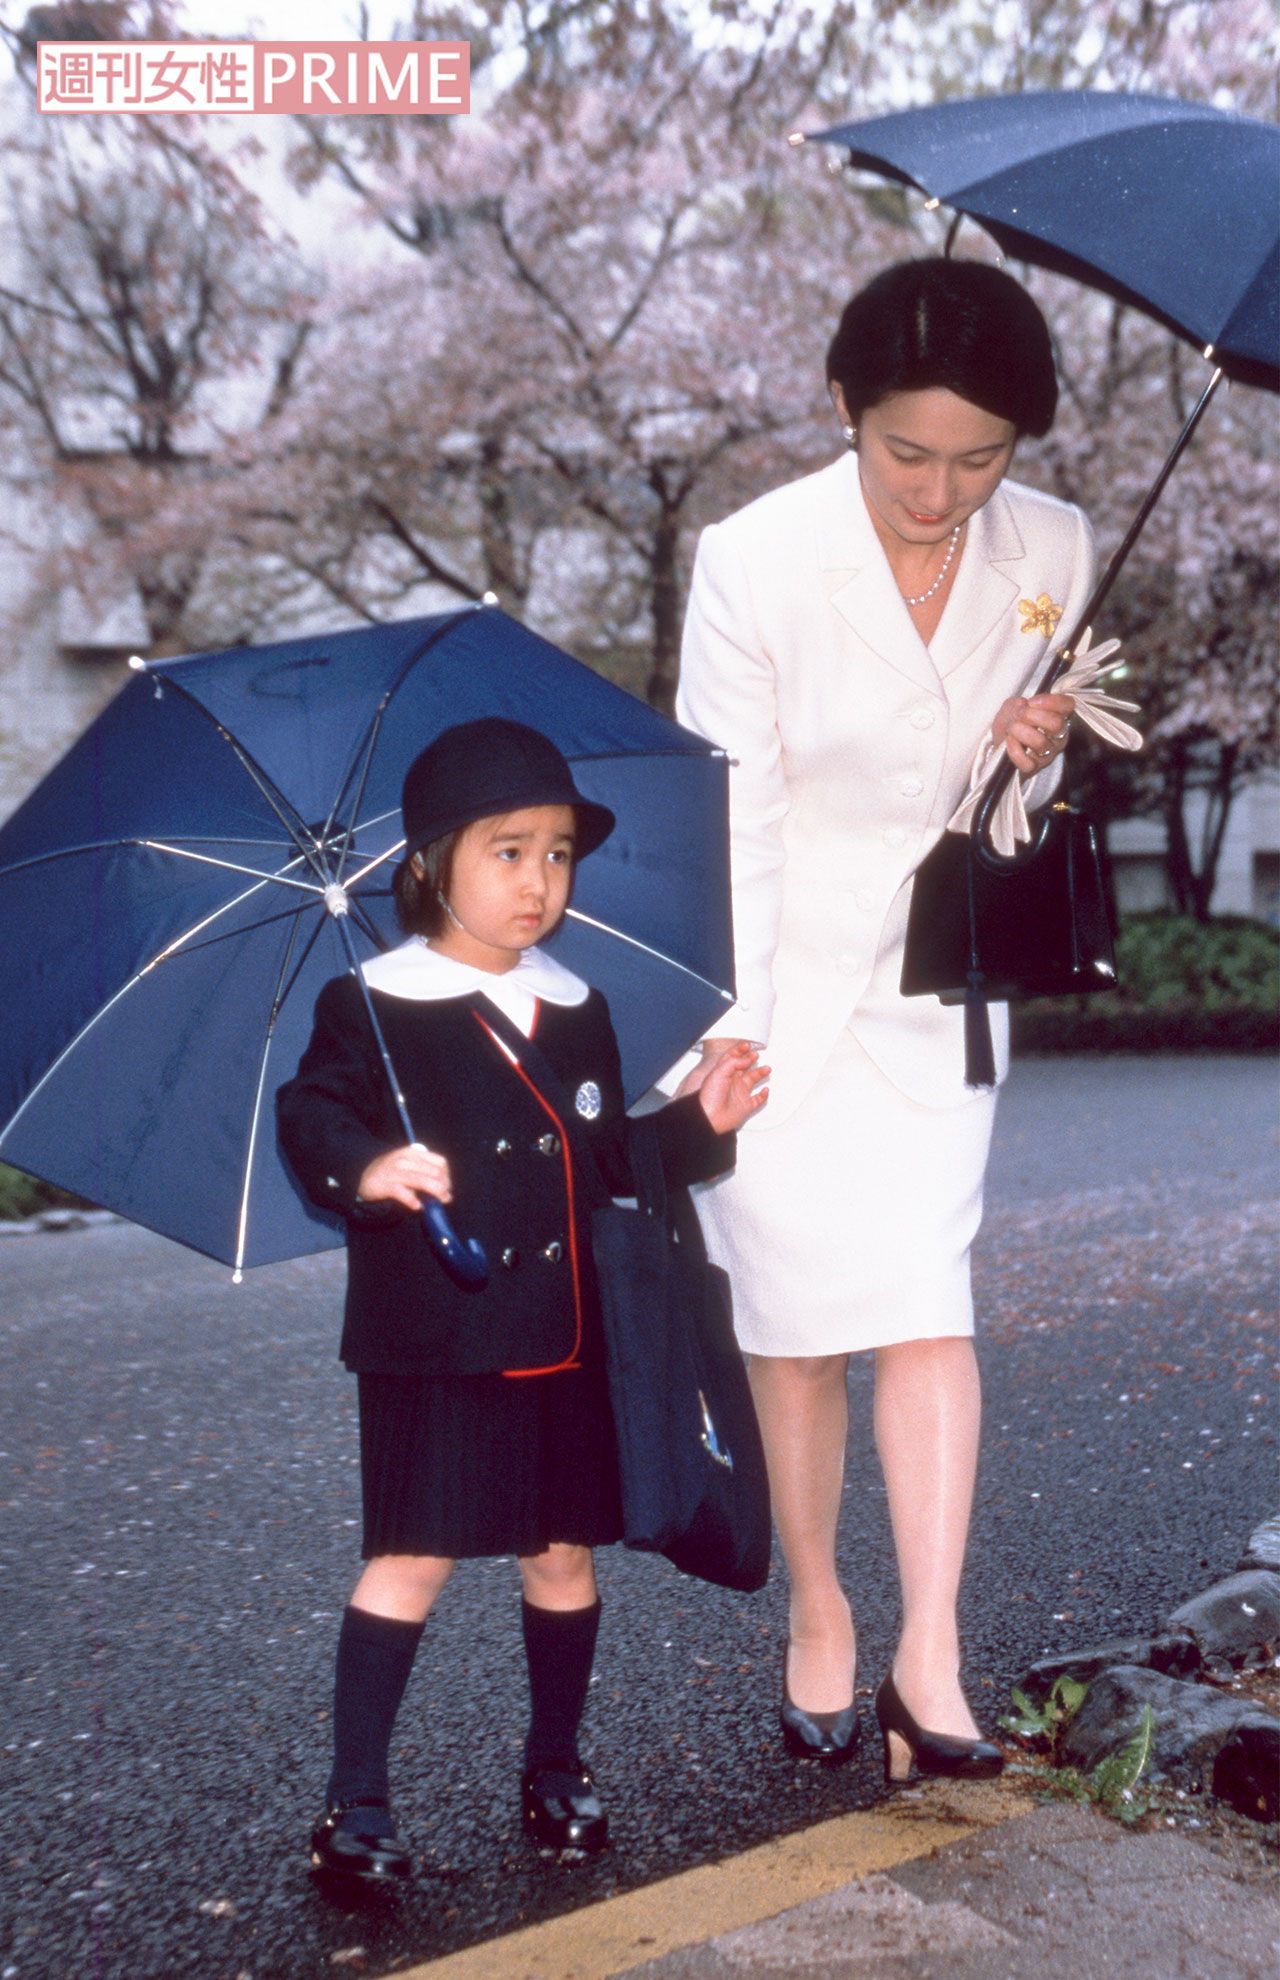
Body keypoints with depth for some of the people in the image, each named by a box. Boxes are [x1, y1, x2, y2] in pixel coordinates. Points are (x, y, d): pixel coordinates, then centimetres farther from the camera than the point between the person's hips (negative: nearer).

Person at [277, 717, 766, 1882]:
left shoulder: (577, 1011, 11)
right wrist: (366, 1167, -33)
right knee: (415, 1559, -2)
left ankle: (556, 1772, 31)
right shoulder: (372, 1009, -6)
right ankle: (356, 1803, 11)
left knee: (564, 1556, 12)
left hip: (561, 1342, 5)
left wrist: (698, 1127, 3)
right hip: (433, 1347, -5)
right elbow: (311, 1118, -14)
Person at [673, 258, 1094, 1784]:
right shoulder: (755, 563, -17)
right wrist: (730, 1033, -16)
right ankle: (815, 1615, 25)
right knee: (798, 1320, 5)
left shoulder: (1052, 553, -4)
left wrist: (1032, 758, -14)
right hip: (777, 986, -2)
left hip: (932, 987, 3)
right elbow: (732, 815, -14)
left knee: (928, 1309, -5)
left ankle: (928, 1658, 2)